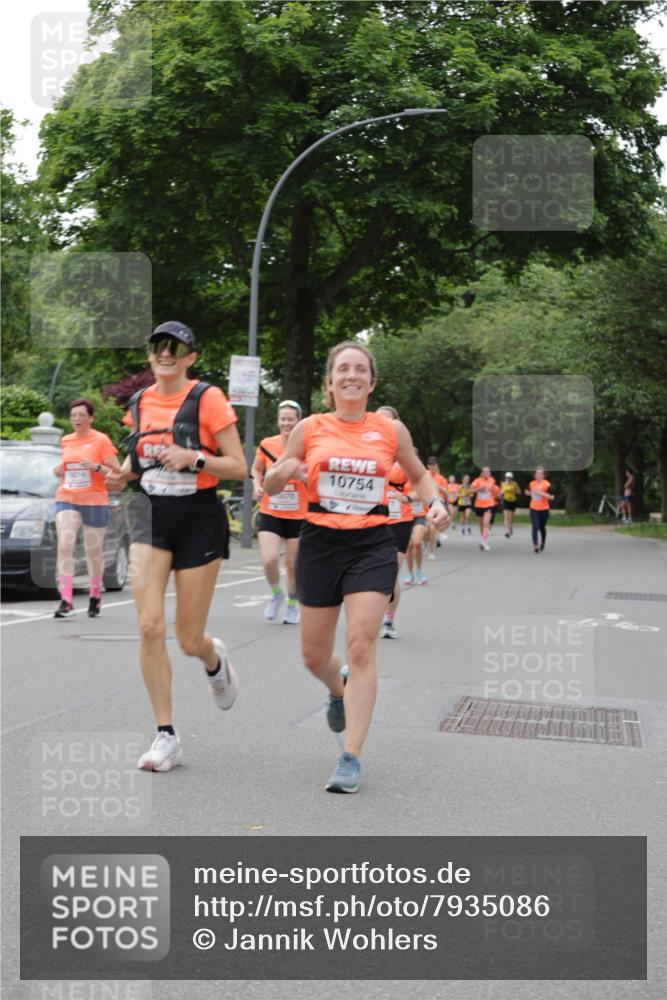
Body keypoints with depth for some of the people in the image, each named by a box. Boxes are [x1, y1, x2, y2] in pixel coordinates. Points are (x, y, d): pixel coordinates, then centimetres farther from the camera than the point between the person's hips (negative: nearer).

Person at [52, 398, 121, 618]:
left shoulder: (101, 440, -2)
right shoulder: (66, 441, 12)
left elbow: (117, 471, -5)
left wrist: (96, 466, -20)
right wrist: (59, 470, 7)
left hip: (94, 502, -3)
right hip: (66, 500, 3)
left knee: (93, 551, 8)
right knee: (64, 546, -15)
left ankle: (95, 596, 27)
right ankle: (66, 600, -17)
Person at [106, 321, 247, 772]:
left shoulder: (208, 398, -8)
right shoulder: (139, 402, 7)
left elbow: (239, 468, -9)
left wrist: (193, 457, -24)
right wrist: (126, 473, 2)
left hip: (199, 519, -4)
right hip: (151, 516, 4)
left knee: (190, 640, 1)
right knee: (150, 627, -11)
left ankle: (215, 660, 40)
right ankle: (167, 736, 0)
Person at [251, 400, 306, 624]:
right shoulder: (267, 444, -3)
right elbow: (255, 469, 16)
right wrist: (257, 485, -3)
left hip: (297, 515, 0)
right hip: (270, 513, 1)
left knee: (293, 564, 9)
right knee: (269, 560, -16)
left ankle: (292, 604, 33)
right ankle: (276, 593, 14)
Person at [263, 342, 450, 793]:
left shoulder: (391, 429, 4)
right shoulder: (310, 428, 3)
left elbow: (419, 474, 19)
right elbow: (270, 485, 9)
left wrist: (436, 502, -1)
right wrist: (283, 472, -14)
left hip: (372, 545, -1)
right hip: (320, 543, 2)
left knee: (361, 646, -14)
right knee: (315, 656, 9)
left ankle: (352, 758, -8)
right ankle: (339, 692, 46)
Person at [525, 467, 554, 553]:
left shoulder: (547, 484, -11)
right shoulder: (531, 483, 4)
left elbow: (551, 497, -17)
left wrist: (540, 493, -25)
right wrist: (528, 493, -1)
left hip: (544, 509, -2)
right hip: (534, 509, 2)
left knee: (542, 527, 13)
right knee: (535, 527, -12)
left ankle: (543, 542, 39)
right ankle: (535, 545, -18)